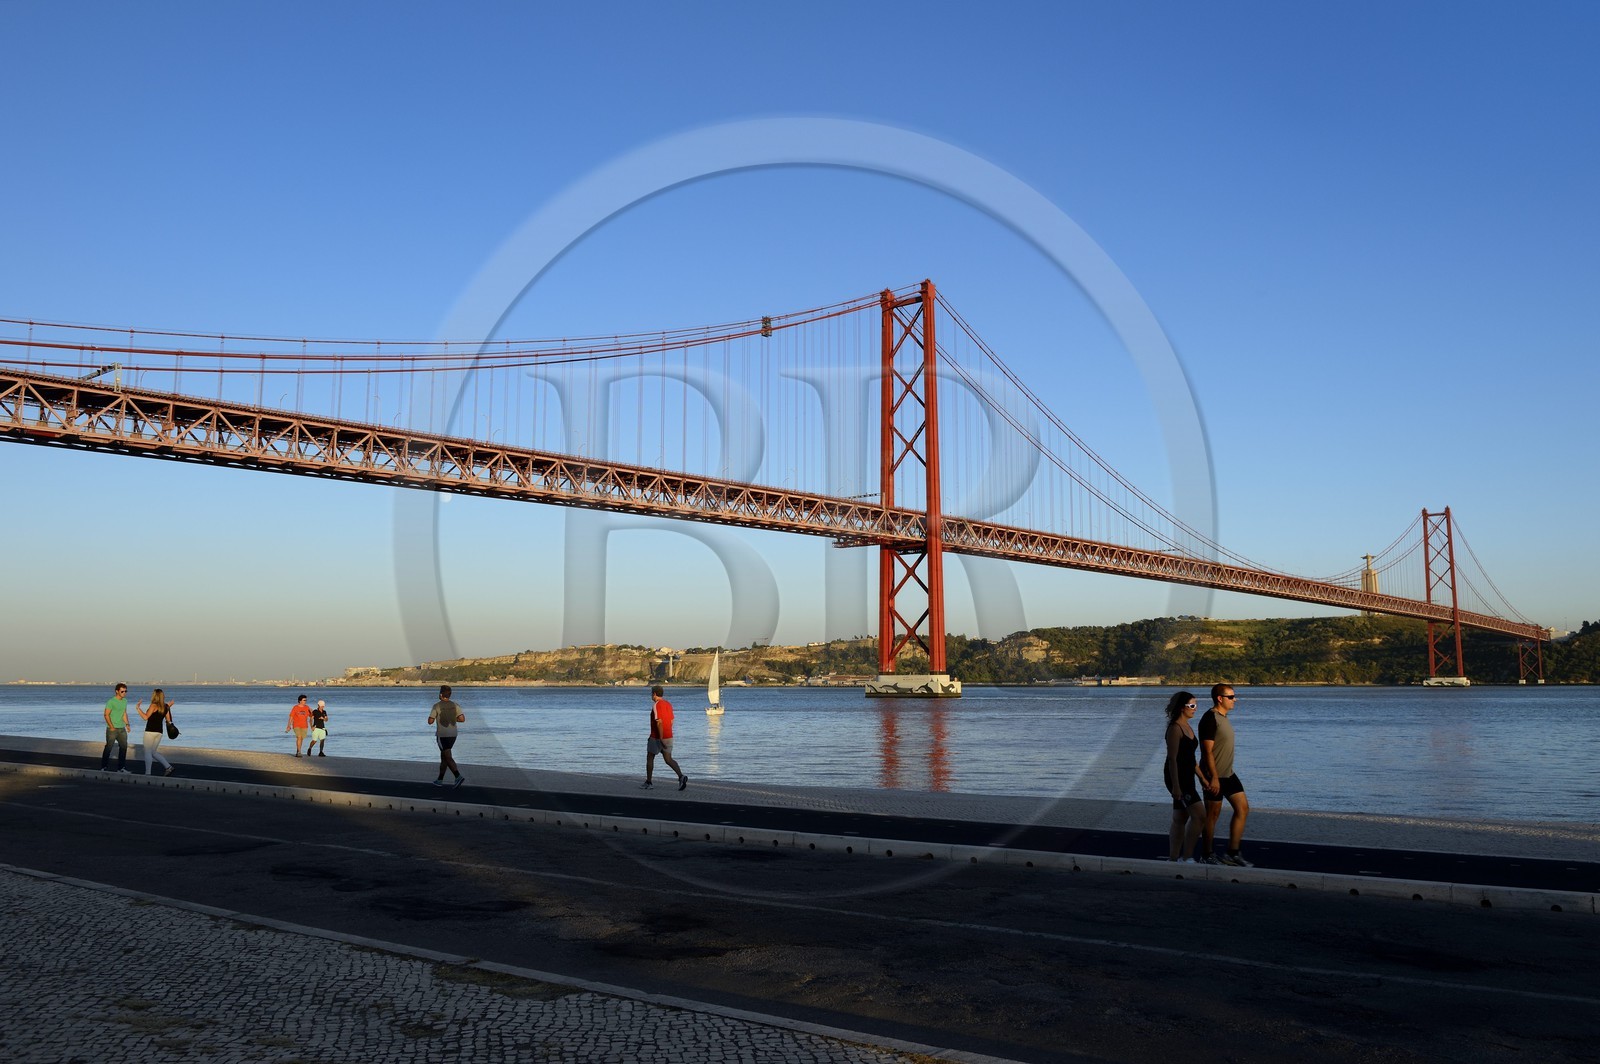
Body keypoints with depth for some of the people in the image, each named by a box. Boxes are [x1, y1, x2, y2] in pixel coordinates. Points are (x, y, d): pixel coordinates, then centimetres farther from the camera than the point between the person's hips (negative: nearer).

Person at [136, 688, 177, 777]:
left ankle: (147, 773, 0)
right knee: (154, 752, 16)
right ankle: (168, 767, 3)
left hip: (150, 731, -7)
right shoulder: (165, 707, 9)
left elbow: (146, 717, -16)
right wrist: (169, 708, 19)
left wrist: (138, 708, -9)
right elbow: (168, 720, 12)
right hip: (160, 732, 7)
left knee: (147, 752, 1)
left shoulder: (154, 705, -11)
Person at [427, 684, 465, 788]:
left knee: (448, 758, -8)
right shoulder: (454, 705, 3)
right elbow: (462, 718, -4)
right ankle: (440, 780, 23)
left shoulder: (437, 706, -10)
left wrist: (435, 717, 11)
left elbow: (430, 721, -10)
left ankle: (459, 776, -23)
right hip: (453, 734, 6)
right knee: (443, 756, 17)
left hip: (442, 735, -6)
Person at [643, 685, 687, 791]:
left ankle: (649, 782, 18)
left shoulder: (656, 705, -15)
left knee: (649, 758, 12)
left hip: (657, 737, -7)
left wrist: (661, 738, -24)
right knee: (668, 760, 5)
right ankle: (681, 777, -15)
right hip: (668, 737, 7)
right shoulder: (668, 704, 10)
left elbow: (659, 722, -24)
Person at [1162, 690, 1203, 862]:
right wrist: (1175, 786, -22)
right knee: (1199, 815, -12)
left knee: (1180, 819, 11)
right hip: (1177, 777, -10)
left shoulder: (1186, 726, 14)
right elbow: (1172, 758, -19)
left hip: (1186, 777, 10)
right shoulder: (1175, 728, -15)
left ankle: (1173, 858, 17)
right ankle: (1186, 857, -6)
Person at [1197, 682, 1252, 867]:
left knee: (1243, 808, 7)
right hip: (1214, 776, -10)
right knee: (1212, 814, -1)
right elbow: (1207, 751, -20)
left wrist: (1226, 773, 21)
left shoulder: (1223, 717, 13)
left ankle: (1232, 853, 13)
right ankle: (1207, 855, 11)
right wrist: (1213, 778, -22)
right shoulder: (1210, 719, -17)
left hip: (1228, 774, 10)